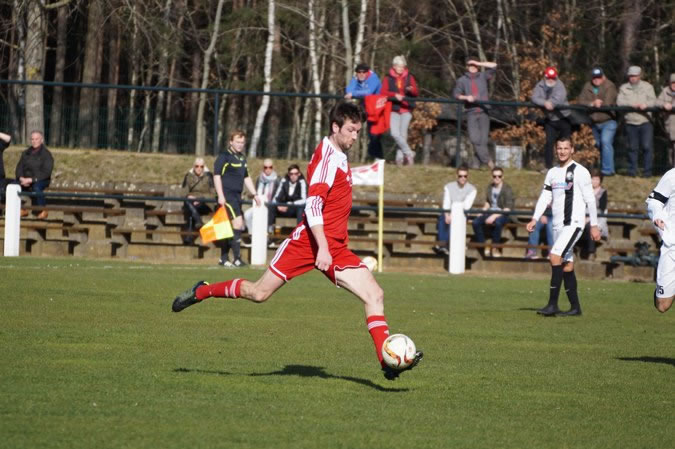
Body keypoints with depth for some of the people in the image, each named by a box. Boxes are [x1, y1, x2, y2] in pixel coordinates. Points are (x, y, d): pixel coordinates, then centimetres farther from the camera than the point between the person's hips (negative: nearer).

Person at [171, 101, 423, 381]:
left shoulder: (338, 156, 15)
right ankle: (201, 292, 21)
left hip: (335, 249, 8)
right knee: (260, 293, -2)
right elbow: (313, 206, -22)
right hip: (309, 242, -8)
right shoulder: (327, 157, -14)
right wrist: (322, 248, -29)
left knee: (374, 295, -8)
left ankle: (388, 362, -12)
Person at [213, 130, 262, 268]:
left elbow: (246, 178, 29)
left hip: (237, 196, 8)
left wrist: (254, 194, 24)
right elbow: (217, 175, -12)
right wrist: (220, 195, -19)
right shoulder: (224, 156, -6)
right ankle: (237, 259, -17)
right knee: (237, 223, -17)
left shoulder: (242, 158, 18)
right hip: (227, 196, -8)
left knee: (229, 228, 11)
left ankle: (223, 258, 19)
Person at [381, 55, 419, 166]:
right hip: (394, 109, -1)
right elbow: (383, 92, -3)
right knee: (395, 133, -16)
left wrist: (411, 90, -17)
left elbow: (416, 93, 5)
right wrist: (395, 95, -18)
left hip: (406, 109, 1)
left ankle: (400, 157, 6)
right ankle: (409, 153, -6)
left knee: (403, 134, -1)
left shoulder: (409, 77, 10)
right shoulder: (388, 78, 6)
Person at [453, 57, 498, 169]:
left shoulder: (482, 76, 12)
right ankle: (487, 160, -10)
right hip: (471, 112, -1)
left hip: (483, 112, 1)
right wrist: (466, 97, -11)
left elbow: (493, 66, 6)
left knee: (483, 139, -5)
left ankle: (476, 162, 0)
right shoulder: (462, 80, 12)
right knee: (474, 138, -14)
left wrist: (478, 63, 3)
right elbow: (456, 94, 7)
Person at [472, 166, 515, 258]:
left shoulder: (507, 189, -9)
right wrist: (482, 212, 3)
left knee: (497, 222, -41)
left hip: (503, 214, -6)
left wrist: (494, 216, -26)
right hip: (491, 212, 6)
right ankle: (484, 247, -9)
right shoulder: (490, 187, 10)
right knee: (475, 222, -22)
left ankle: (495, 248, -21)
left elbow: (507, 208, -15)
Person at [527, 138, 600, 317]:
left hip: (573, 223, -7)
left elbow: (590, 200, -5)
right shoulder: (552, 173, 14)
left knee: (555, 256, -20)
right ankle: (575, 307, 13)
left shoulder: (580, 172, -5)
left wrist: (594, 225, -6)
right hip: (558, 225, 7)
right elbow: (545, 197, 12)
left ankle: (552, 304, -22)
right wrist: (535, 219, -1)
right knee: (566, 266, 7)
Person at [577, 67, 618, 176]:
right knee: (599, 145, 15)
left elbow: (607, 102, -22)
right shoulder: (587, 87, 5)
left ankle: (608, 170, -21)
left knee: (605, 142, -21)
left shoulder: (609, 87, -10)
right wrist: (592, 104, -20)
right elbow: (581, 101, -5)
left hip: (608, 121, -6)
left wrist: (597, 104, -12)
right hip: (594, 122, 6)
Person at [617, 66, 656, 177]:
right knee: (633, 147, 5)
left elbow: (653, 100, -2)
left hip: (645, 121, -1)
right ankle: (632, 170, 15)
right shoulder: (624, 88, 12)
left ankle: (647, 171, -3)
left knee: (647, 146, -8)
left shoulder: (647, 87, 10)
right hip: (631, 122, 1)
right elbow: (619, 102, -2)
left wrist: (645, 104, -23)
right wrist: (632, 104, -17)